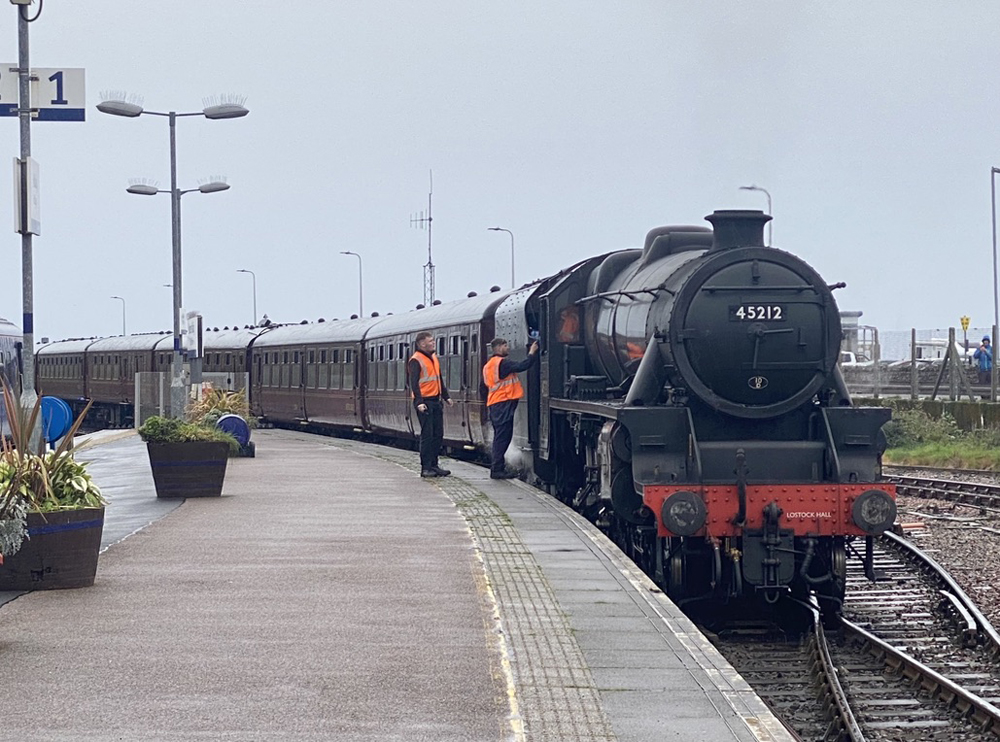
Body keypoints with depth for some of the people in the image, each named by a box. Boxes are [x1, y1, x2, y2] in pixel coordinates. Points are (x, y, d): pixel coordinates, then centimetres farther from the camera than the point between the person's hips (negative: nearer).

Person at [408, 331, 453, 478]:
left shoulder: (433, 357, 16)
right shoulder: (415, 360, -11)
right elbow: (414, 383, -18)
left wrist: (446, 396, 23)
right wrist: (419, 402, -27)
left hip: (436, 401, 8)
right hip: (424, 402, -8)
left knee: (438, 434, 9)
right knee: (427, 435, -8)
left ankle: (433, 465, 16)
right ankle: (425, 468, -4)